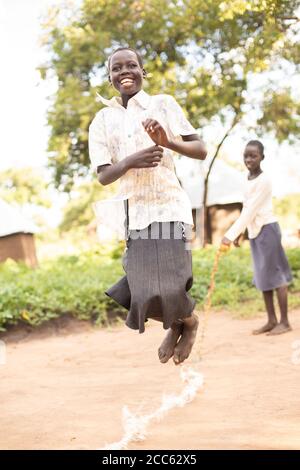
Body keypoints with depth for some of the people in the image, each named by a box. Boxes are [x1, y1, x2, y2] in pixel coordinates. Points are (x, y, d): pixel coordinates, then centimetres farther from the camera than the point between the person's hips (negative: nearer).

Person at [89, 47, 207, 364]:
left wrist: (169, 142, -21)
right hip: (134, 213, 3)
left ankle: (189, 322, 26)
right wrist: (130, 161, -19)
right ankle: (173, 325, 34)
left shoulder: (163, 104, 1)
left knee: (169, 287, -9)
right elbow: (103, 176, 1)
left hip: (169, 208, -2)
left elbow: (201, 151, -2)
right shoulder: (101, 121, 7)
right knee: (145, 293, 0)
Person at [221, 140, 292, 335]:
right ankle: (272, 320, 16)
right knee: (263, 277, 10)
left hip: (266, 229, -8)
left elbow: (250, 211, -21)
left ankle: (284, 321, 1)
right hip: (254, 232, 9)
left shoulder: (264, 181, -15)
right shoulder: (249, 180, 11)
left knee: (275, 275, -5)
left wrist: (230, 235, -23)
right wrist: (239, 233, 16)